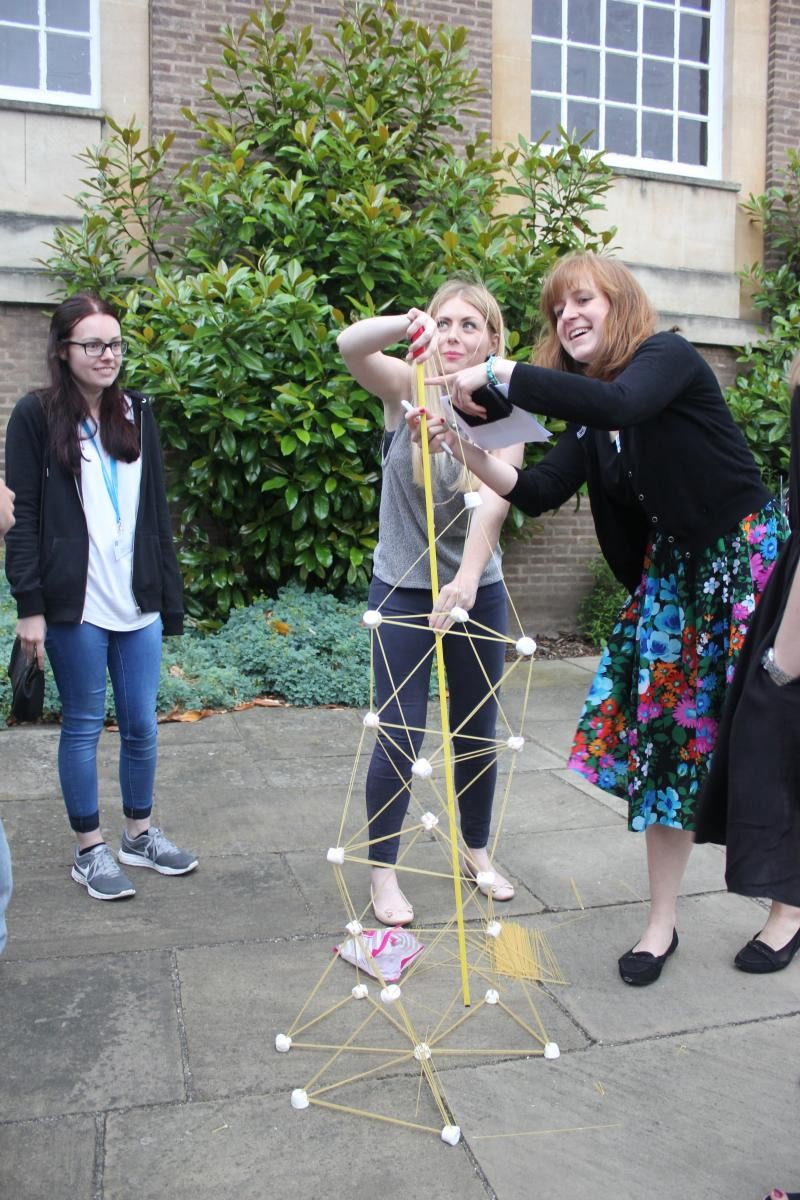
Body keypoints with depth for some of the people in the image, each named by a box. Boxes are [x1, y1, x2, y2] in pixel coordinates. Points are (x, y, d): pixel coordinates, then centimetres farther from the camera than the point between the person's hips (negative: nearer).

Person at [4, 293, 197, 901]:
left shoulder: (136, 413, 11)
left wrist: (168, 591, 10)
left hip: (138, 601, 4)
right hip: (75, 604, -4)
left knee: (142, 723, 11)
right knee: (83, 725, 7)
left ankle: (140, 833, 29)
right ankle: (90, 849, 22)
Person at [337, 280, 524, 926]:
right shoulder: (409, 388, -7)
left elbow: (494, 502, -24)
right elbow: (350, 344, -27)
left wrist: (466, 579, -40)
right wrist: (406, 325, -48)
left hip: (477, 591, 2)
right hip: (403, 589, -2)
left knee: (479, 732, 13)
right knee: (400, 737, -1)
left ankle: (477, 850, 35)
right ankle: (383, 871, 17)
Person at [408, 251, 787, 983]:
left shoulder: (670, 357, -13)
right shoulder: (590, 415, 7)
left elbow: (619, 405, -36)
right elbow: (538, 492, -1)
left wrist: (498, 372, -32)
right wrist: (461, 446, -13)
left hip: (750, 563, -6)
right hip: (673, 575, 7)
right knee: (666, 738, 5)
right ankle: (663, 921, 17)